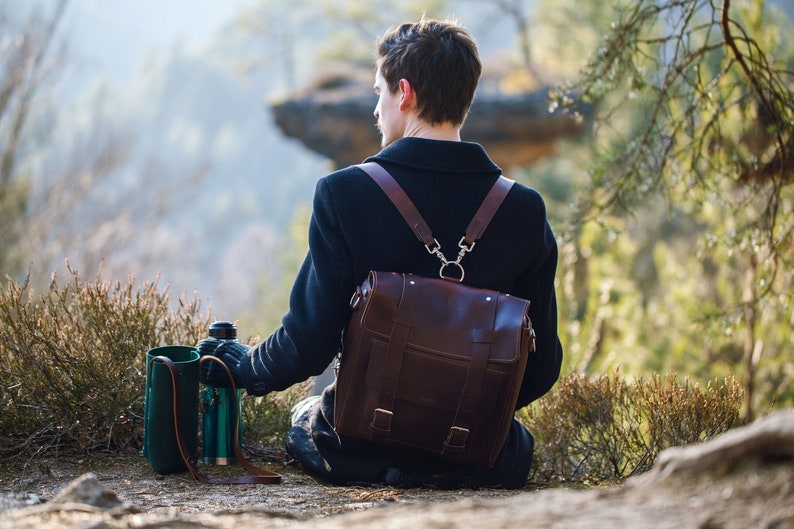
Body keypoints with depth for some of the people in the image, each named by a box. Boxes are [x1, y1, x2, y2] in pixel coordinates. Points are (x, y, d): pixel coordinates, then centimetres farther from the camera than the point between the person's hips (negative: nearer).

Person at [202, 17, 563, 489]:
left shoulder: (344, 194, -15)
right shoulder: (525, 210, -8)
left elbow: (308, 345, -15)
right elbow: (542, 366, -3)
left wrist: (241, 368, 7)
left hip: (359, 453, -1)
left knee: (303, 419, 35)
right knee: (519, 441, 37)